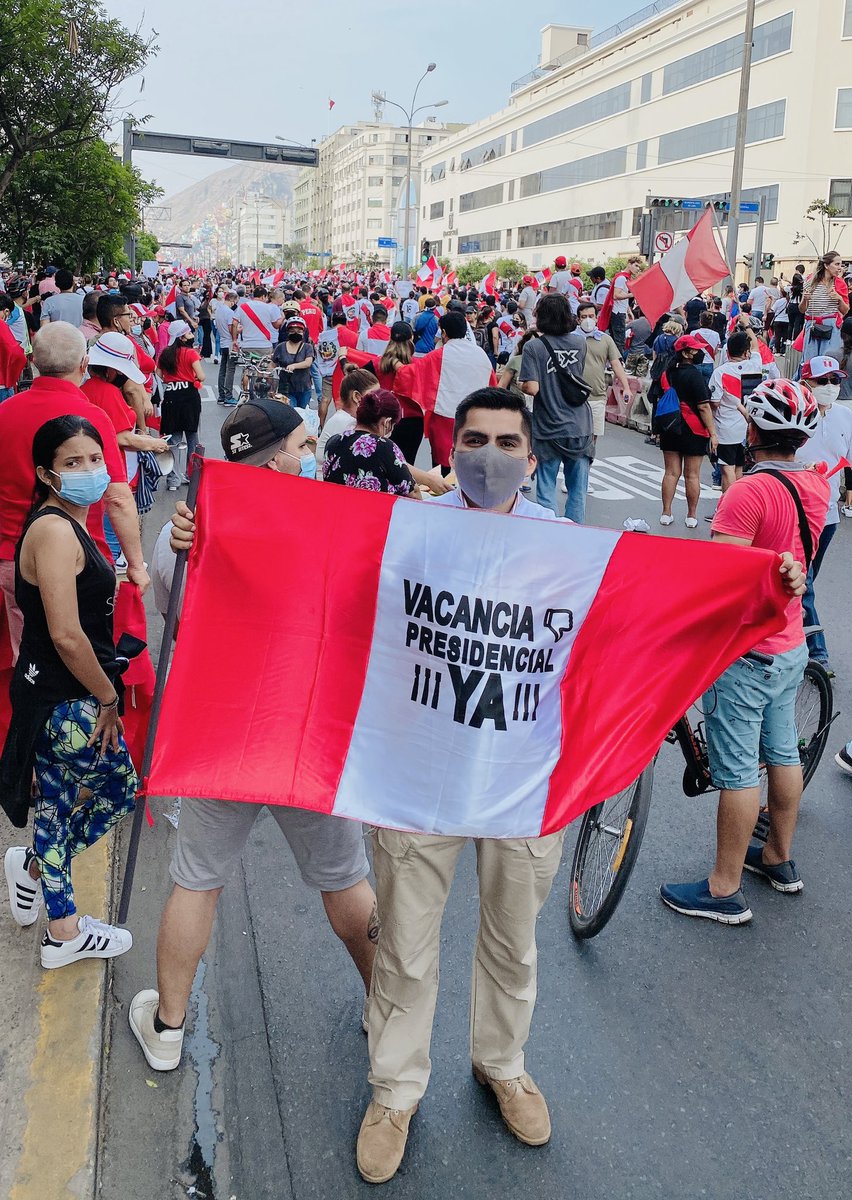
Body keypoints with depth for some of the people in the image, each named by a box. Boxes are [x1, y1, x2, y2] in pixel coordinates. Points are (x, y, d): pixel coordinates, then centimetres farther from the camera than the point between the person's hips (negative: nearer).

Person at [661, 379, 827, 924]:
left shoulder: (750, 491, -24)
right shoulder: (816, 485, 2)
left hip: (744, 652, -8)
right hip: (791, 644, 9)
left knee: (737, 770, 1)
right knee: (783, 751, 20)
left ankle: (725, 890, 13)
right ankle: (779, 857, 38)